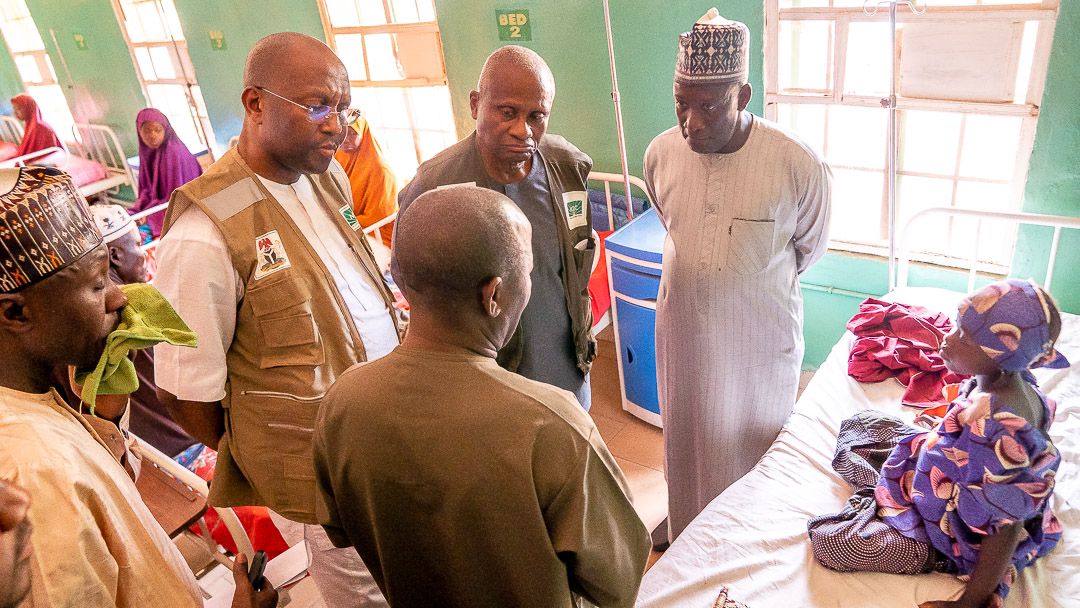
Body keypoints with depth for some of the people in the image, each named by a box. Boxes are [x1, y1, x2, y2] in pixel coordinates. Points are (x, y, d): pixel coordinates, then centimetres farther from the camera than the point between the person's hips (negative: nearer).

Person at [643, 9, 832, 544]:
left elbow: (810, 245, -4)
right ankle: (685, 518, 50)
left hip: (760, 337, -3)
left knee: (753, 439, 19)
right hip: (682, 328, 3)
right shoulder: (660, 153, -13)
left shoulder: (798, 166, -24)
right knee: (685, 430, 23)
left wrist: (760, 281, 8)